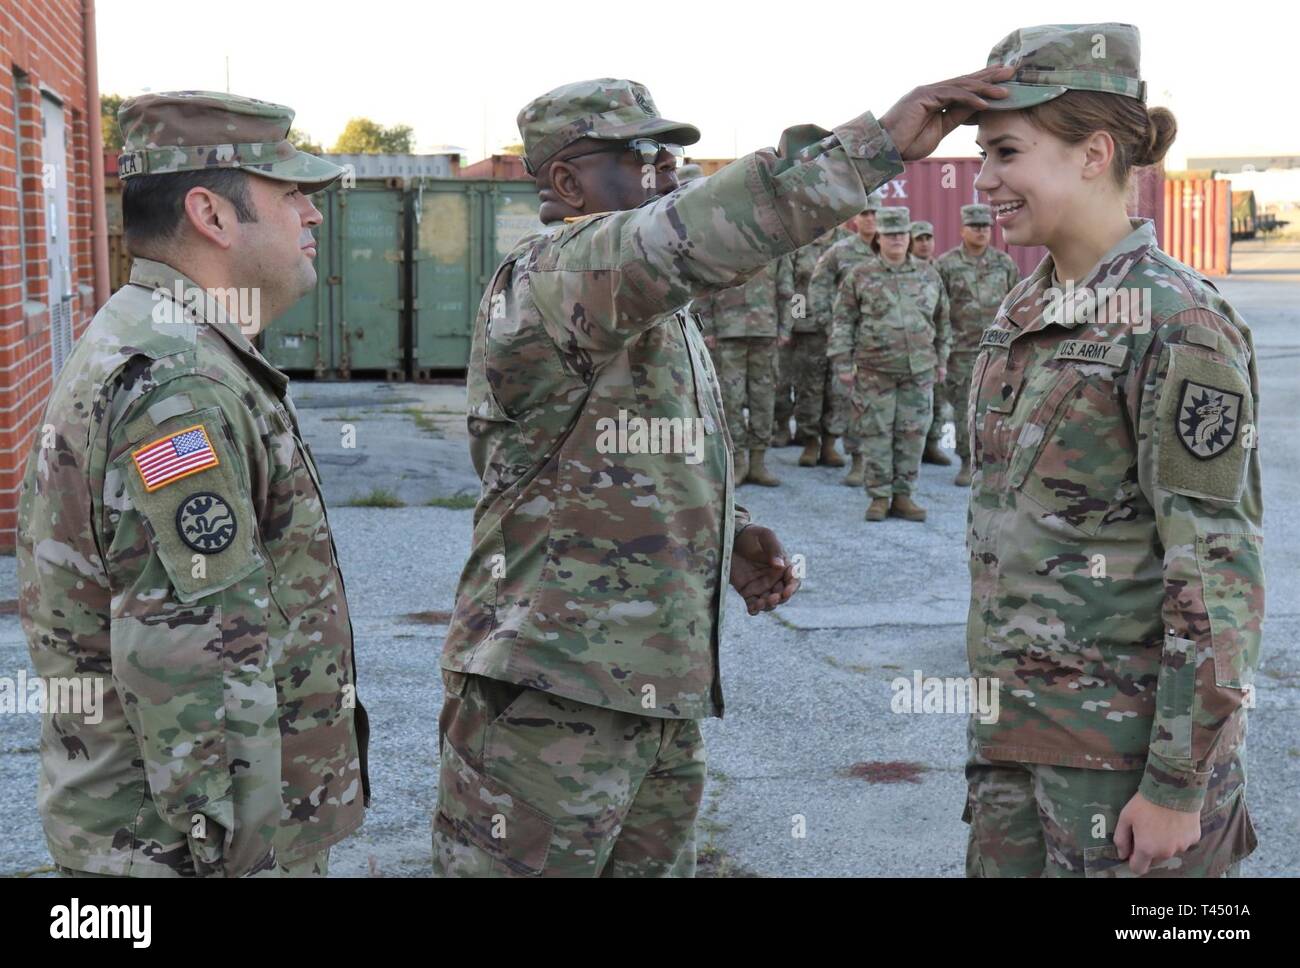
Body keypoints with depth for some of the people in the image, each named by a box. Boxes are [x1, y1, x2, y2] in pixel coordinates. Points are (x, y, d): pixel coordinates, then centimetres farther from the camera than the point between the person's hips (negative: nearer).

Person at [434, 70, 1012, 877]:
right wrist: (878, 143, -36)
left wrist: (728, 537, 6)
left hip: (663, 701, 9)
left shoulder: (661, 318, 17)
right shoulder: (549, 276, -14)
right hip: (547, 697, -9)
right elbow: (696, 235, -33)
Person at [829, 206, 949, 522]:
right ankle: (879, 497, 8)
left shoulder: (928, 274, 10)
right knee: (876, 432, 0)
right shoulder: (859, 276, 1)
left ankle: (903, 496, 12)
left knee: (912, 433, 3)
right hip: (875, 369, -2)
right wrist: (842, 363, -5)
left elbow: (941, 318, 18)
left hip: (919, 369, 2)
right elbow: (842, 321, 1)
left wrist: (941, 359, 17)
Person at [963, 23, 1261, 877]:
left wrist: (1179, 786, -18)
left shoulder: (1178, 325, -17)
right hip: (1020, 717, 8)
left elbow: (1220, 571, -18)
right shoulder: (1026, 312, 8)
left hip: (1127, 733, -8)